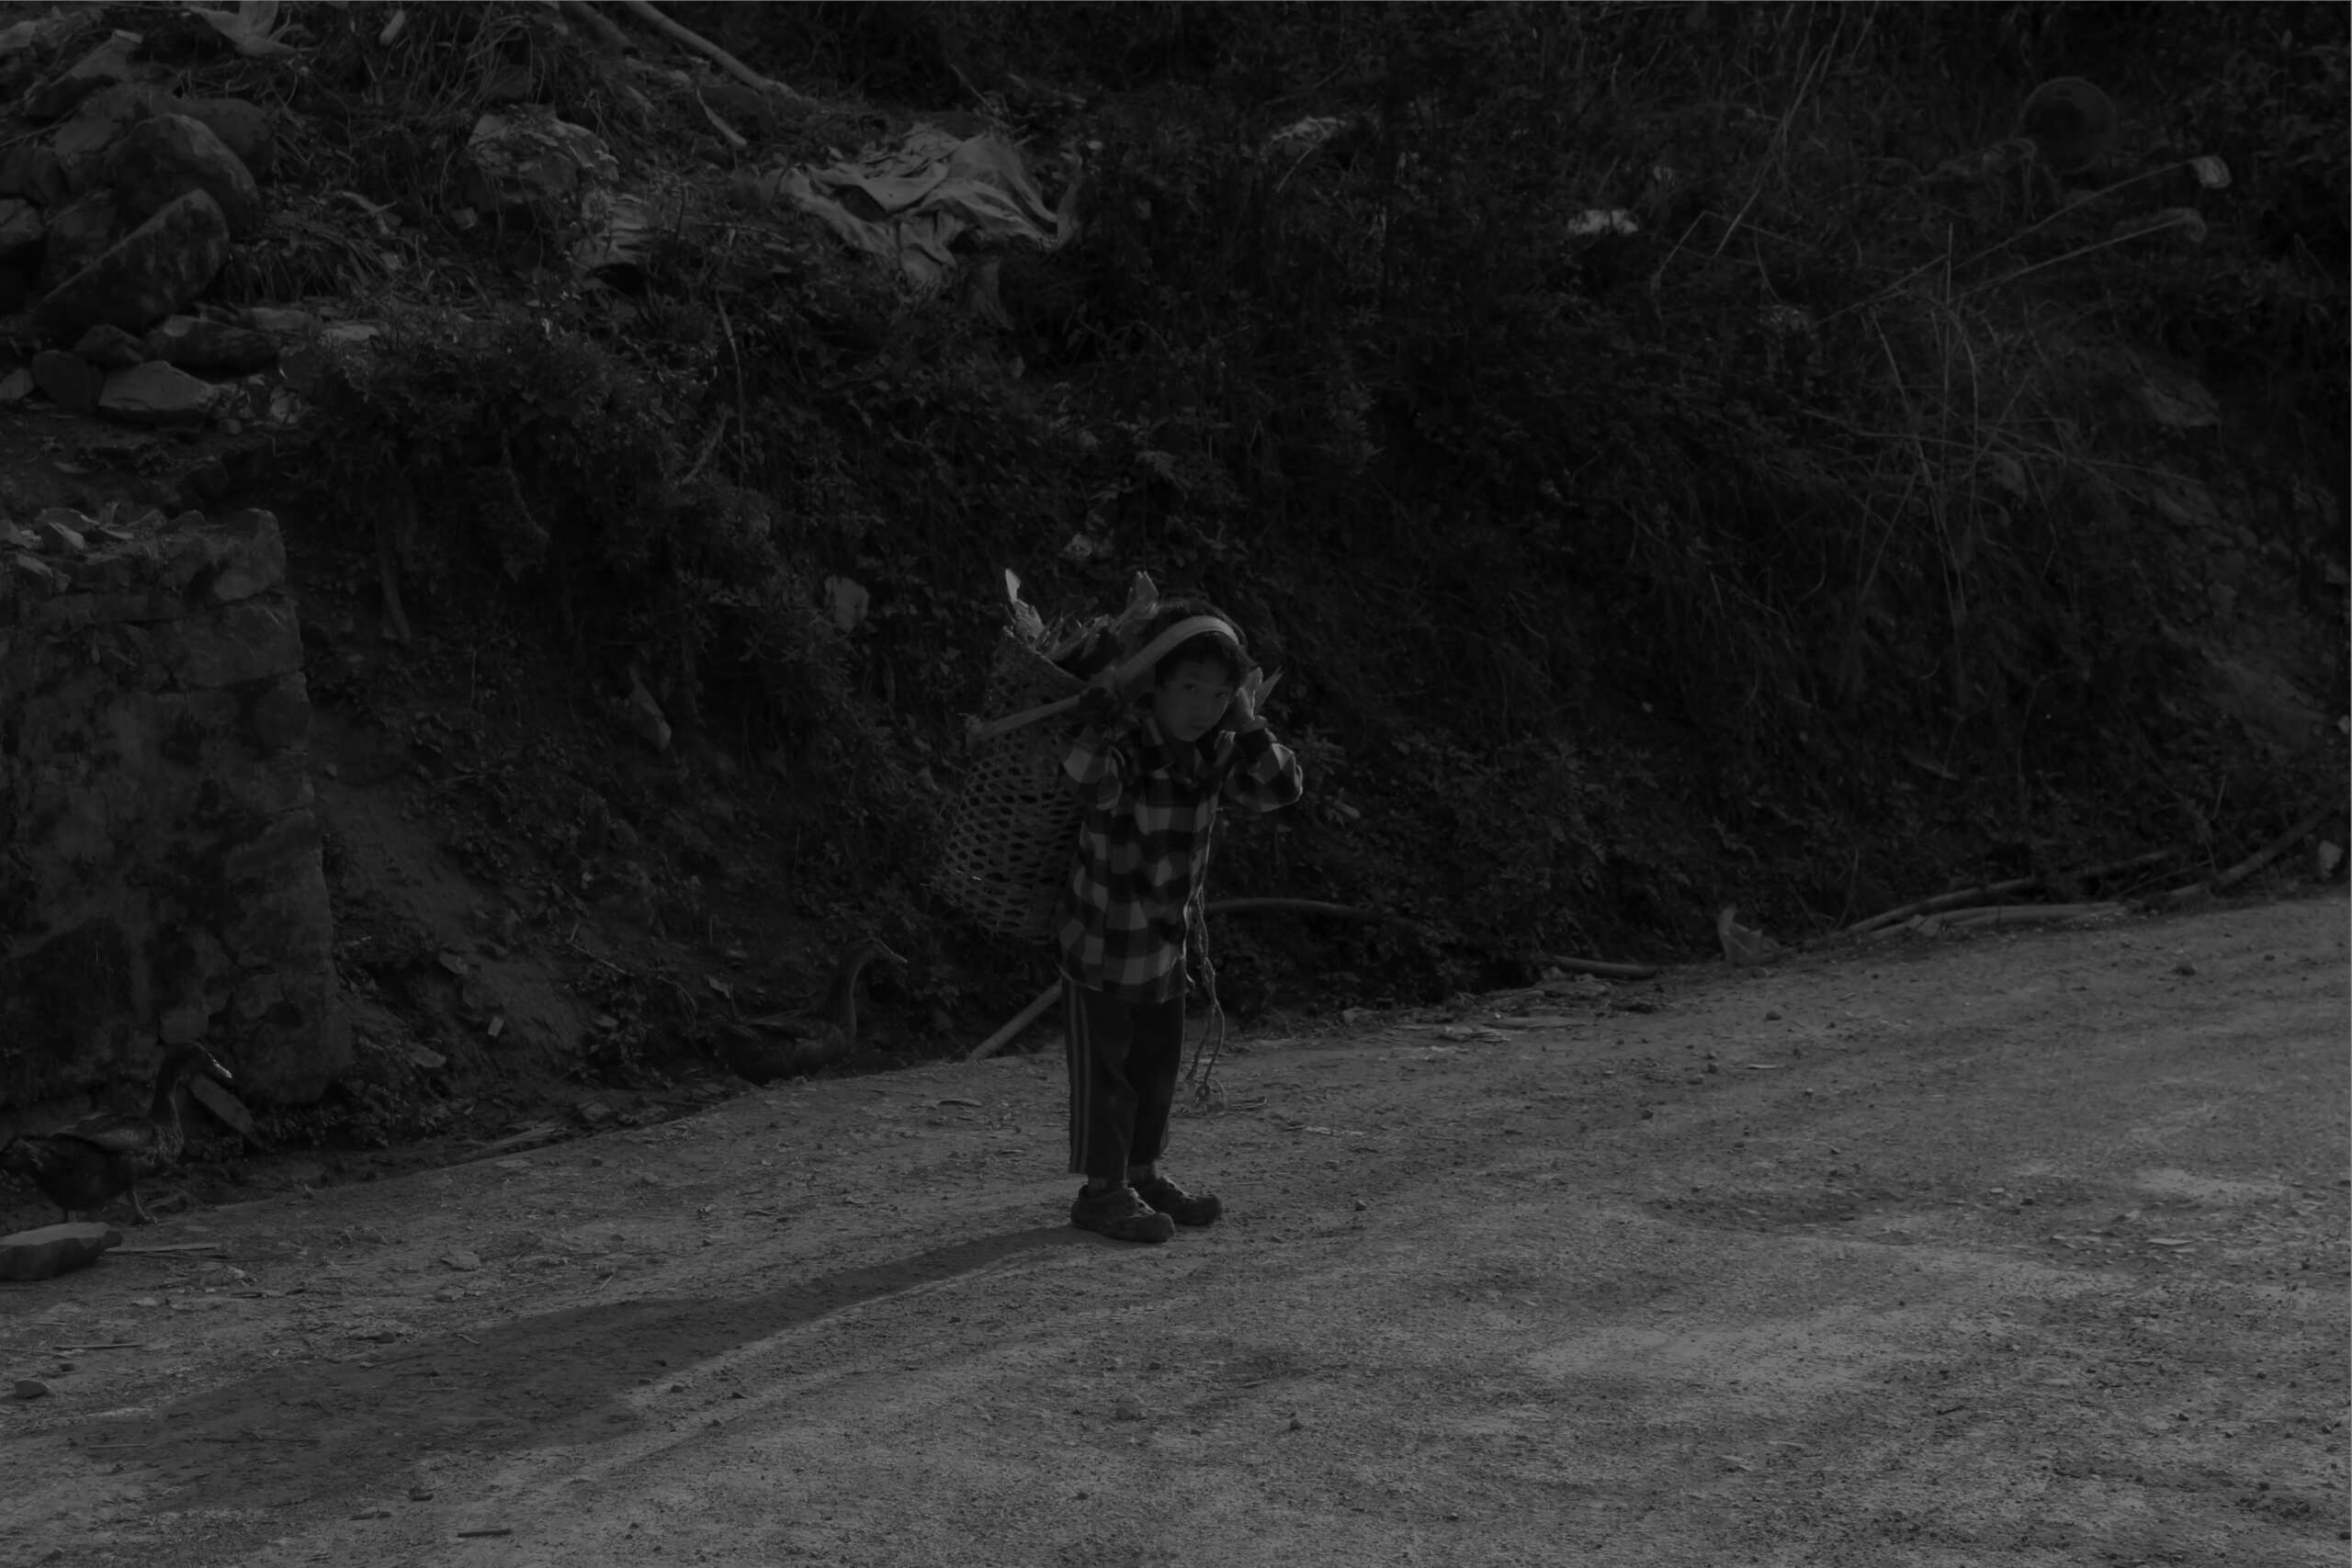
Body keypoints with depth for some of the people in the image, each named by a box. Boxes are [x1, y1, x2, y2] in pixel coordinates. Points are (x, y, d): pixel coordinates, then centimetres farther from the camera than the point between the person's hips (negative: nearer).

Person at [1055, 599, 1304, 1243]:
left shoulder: (1214, 751, -4)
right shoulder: (1126, 742, -26)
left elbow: (1279, 789, -5)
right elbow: (1093, 779, -47)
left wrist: (1246, 723, -13)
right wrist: (1102, 704, -39)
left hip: (1165, 936, 7)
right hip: (1102, 939, -7)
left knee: (1159, 1061, 16)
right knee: (1104, 1063, 1)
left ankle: (1143, 1174, 30)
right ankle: (1102, 1189, 10)